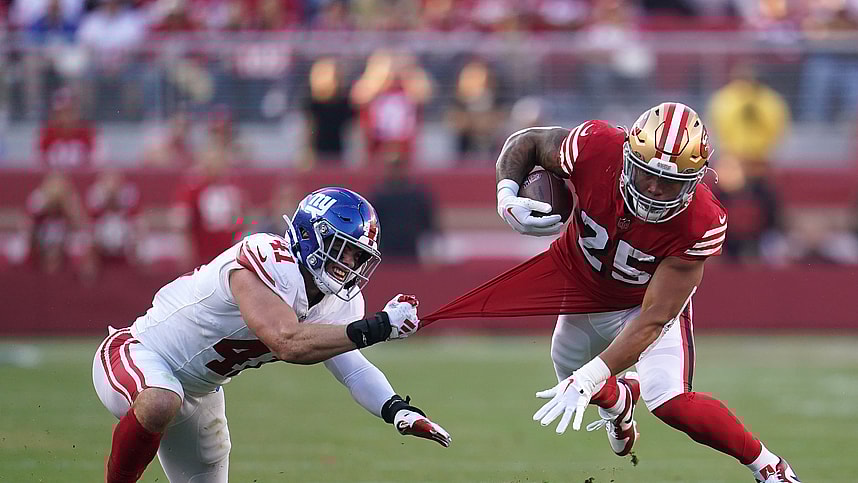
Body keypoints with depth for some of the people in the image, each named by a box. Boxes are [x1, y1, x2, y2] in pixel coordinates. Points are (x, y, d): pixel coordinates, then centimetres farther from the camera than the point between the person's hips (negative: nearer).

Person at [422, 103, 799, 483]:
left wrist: (588, 377, -41)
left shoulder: (701, 224, -38)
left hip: (649, 299, -3)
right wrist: (507, 195, -33)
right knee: (571, 380, 19)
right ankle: (621, 397, 57)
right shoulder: (595, 148, -35)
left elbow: (653, 319, -34)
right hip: (583, 290, 3)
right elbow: (526, 143, -13)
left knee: (670, 402, -22)